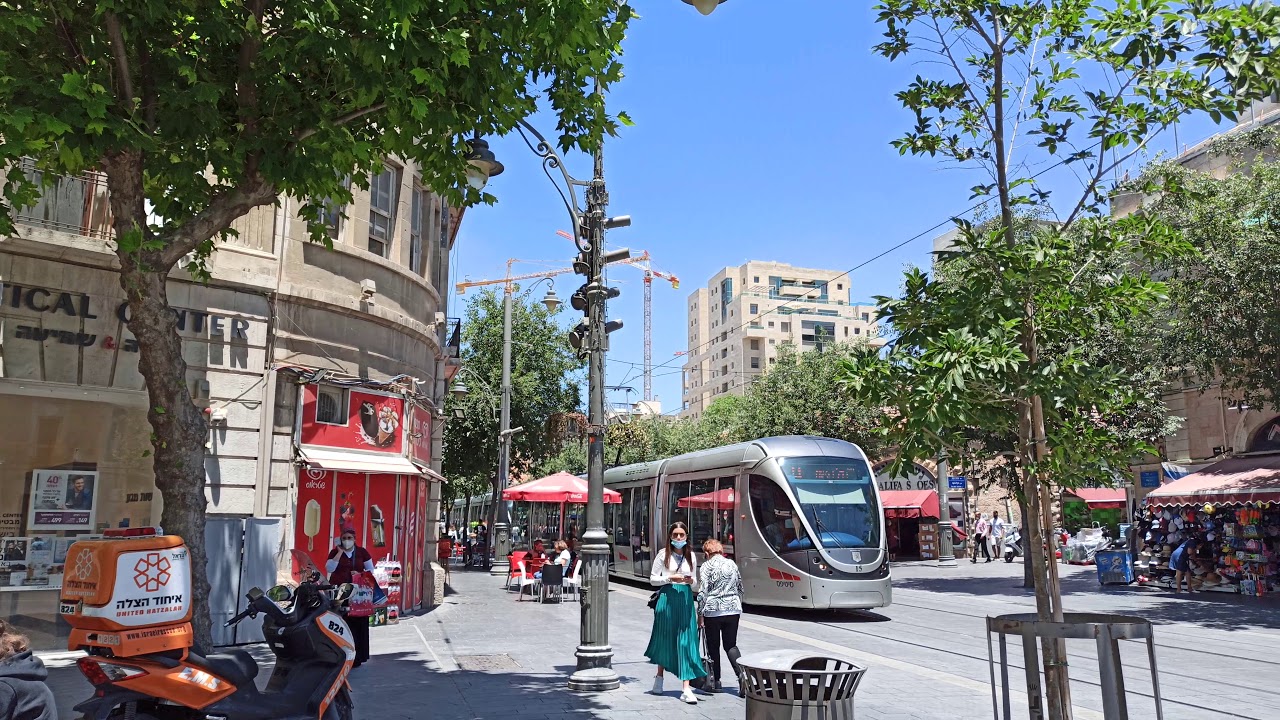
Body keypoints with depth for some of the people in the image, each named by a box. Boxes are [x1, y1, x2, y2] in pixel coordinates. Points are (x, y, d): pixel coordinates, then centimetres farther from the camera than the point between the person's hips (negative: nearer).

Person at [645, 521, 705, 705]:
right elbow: (652, 579, 1)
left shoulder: (691, 556, 10)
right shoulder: (663, 554, 1)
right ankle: (659, 677, 33)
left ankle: (686, 688, -6)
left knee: (686, 641, -5)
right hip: (667, 597, -2)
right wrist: (670, 578, -13)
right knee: (664, 637, 10)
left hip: (685, 599, 2)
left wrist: (691, 581, -6)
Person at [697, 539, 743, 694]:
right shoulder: (732, 564, 9)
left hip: (713, 611, -4)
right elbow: (740, 589, 15)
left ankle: (715, 681, 13)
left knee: (713, 647, 9)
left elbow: (702, 592, -10)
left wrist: (700, 614, -4)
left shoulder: (706, 566, -6)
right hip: (733, 609, 4)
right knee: (731, 645, 10)